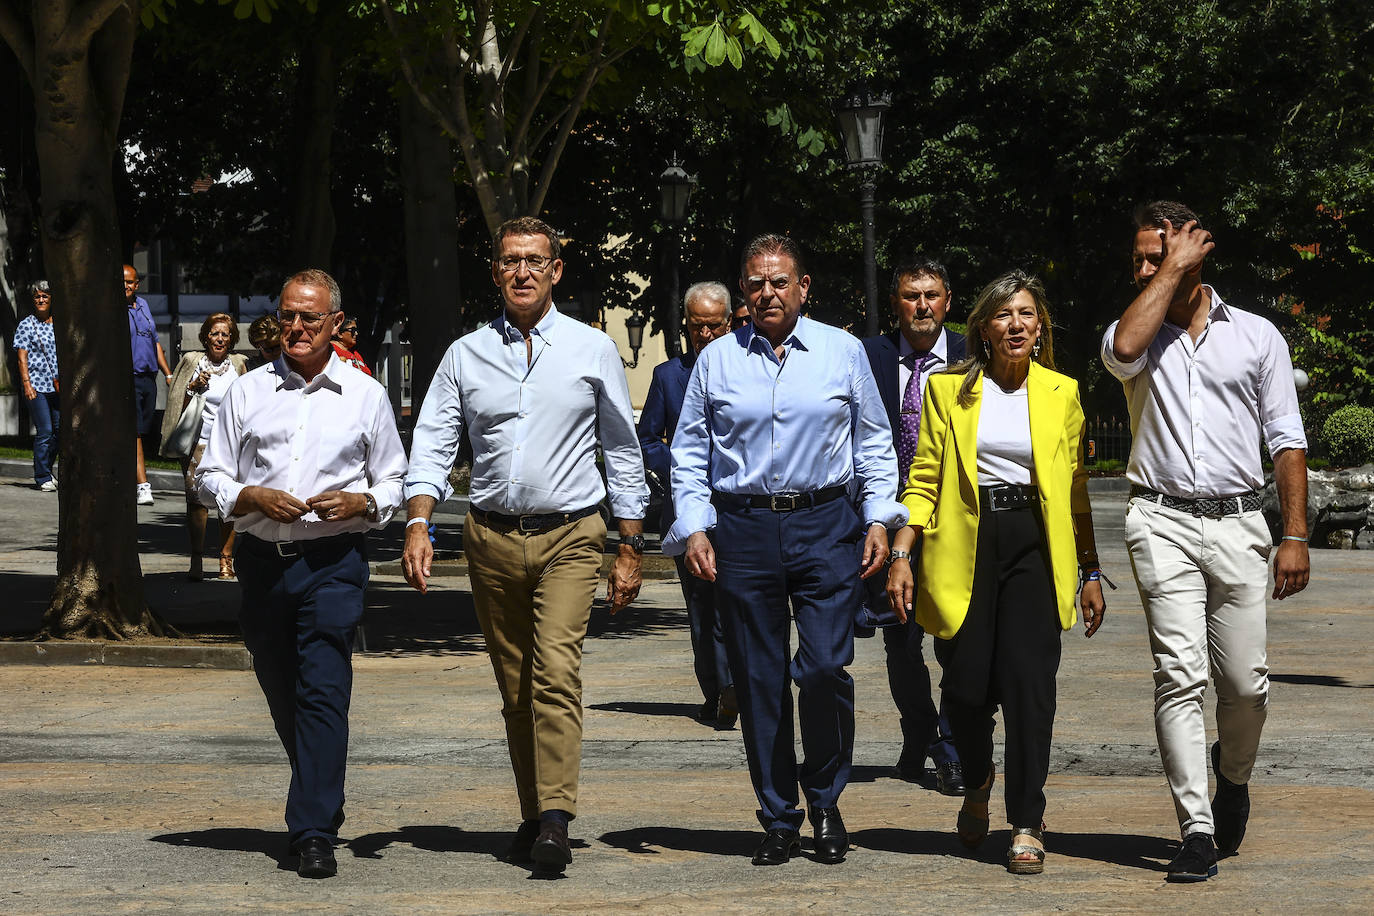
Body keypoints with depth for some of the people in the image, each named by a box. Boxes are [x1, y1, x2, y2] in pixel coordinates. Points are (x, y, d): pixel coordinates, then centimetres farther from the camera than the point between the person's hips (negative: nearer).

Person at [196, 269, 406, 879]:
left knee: (323, 691, -14)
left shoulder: (365, 396, 7)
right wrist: (253, 497, -9)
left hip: (334, 560, -3)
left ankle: (315, 834, -16)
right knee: (282, 693, 12)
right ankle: (323, 799, 35)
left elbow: (393, 481, 13)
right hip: (263, 560, 3)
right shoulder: (247, 393, 10)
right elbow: (211, 477, 10)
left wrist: (362, 502, -8)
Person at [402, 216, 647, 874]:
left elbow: (623, 451, 9)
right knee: (514, 686, 8)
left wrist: (630, 550, 6)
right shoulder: (466, 355, 7)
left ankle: (555, 821, -23)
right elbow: (433, 446, 4)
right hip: (492, 539, 3)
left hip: (570, 535, -3)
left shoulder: (593, 350, 4)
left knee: (556, 671, -18)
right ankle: (532, 815, 18)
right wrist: (418, 525, -12)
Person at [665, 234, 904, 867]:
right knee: (758, 681, 2)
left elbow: (873, 442, 12)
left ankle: (825, 803, 8)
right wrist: (693, 528, 0)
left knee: (825, 668, -13)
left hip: (825, 527, -1)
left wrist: (878, 518, 3)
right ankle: (779, 820, 12)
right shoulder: (717, 361, 8)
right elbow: (689, 452, 11)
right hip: (743, 530, 1)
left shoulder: (842, 352, 8)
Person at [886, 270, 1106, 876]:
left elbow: (1076, 489, 13)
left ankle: (1027, 825, -3)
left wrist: (1091, 573, 11)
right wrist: (901, 555, -4)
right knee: (966, 685, -1)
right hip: (964, 547, 0)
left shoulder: (1062, 393, 10)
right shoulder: (948, 390, 7)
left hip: (1034, 544, 0)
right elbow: (924, 480, 6)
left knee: (1029, 683, -10)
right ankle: (978, 781, 31)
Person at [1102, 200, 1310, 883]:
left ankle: (1234, 774, 33)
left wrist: (1295, 536, 1)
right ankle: (1197, 828, -10)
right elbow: (1124, 349, -18)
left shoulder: (1256, 336, 10)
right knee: (1179, 674, -11)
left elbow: (1286, 441, 9)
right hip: (1162, 521, -1)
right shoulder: (1138, 333, 10)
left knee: (1246, 681, 1)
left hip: (1237, 524, 1)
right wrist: (1172, 271, -7)